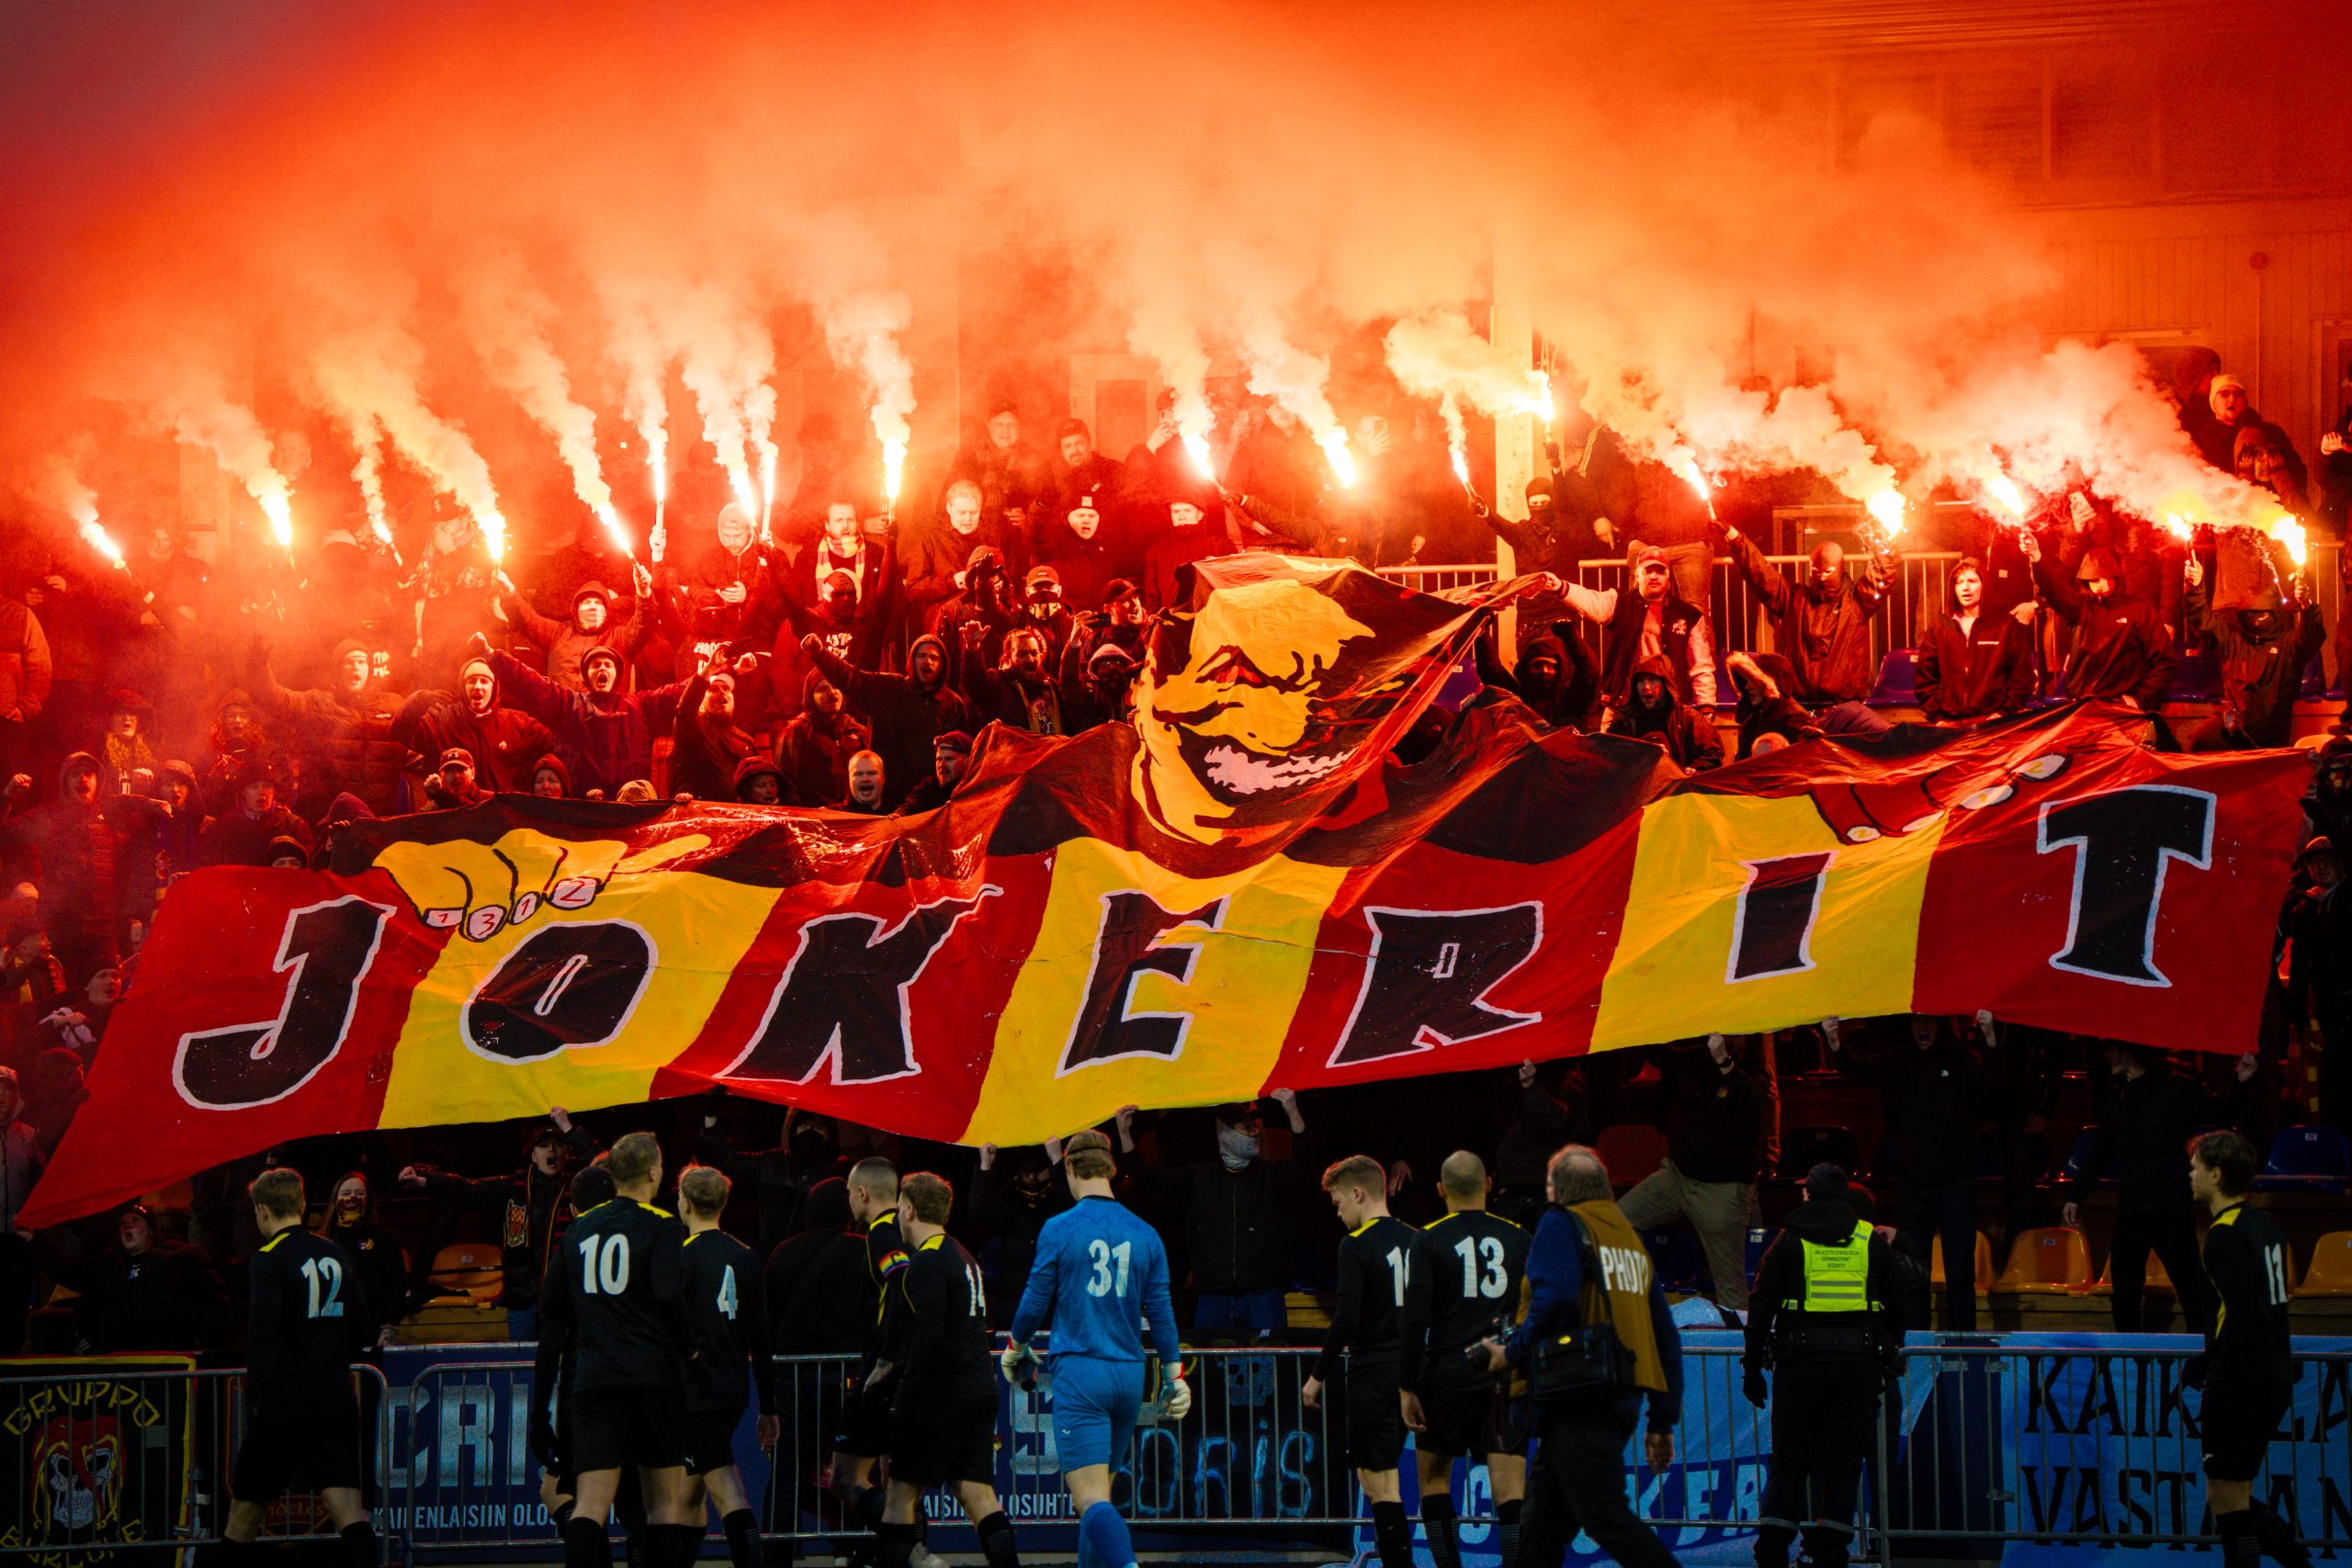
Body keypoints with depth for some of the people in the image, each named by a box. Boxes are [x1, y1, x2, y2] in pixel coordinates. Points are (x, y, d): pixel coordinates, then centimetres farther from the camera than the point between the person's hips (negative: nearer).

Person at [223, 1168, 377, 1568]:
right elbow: (363, 1334, 19)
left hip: (285, 1402, -5)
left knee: (247, 1506, 10)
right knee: (345, 1504, -6)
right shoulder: (335, 1255, 12)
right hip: (336, 1400, 5)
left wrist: (256, 1397, -15)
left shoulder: (267, 1260, -8)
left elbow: (263, 1332, -19)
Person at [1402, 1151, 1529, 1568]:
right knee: (1510, 1491, -2)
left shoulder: (1429, 1241, -4)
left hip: (1448, 1376, -2)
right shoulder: (1518, 1238, 5)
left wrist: (1407, 1389, -5)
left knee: (1433, 1476, 14)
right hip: (1507, 1379, 2)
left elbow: (1415, 1320, -8)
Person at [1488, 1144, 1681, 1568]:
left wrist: (1514, 1351, -7)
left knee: (1606, 1517, -13)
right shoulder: (1631, 1238, 22)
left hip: (1579, 1402, -8)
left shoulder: (1559, 1225, -1)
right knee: (1543, 1522, 11)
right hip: (1622, 1400, 8)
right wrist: (1662, 1422, 23)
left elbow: (1554, 1298, -21)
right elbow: (1666, 1338, 20)